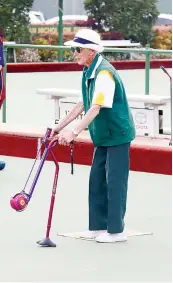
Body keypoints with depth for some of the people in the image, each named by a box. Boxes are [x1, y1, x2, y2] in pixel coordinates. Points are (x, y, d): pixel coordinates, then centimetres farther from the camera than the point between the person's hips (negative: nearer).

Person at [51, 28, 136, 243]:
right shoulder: (88, 72, 7)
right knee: (97, 180, 10)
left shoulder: (104, 73, -23)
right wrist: (61, 126, 13)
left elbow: (96, 109, -30)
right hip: (103, 136, 9)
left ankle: (116, 230, 2)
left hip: (118, 134, -9)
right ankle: (98, 227, 17)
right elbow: (84, 104, 15)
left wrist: (74, 133, -34)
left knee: (114, 181, -5)